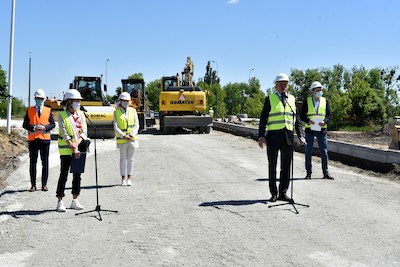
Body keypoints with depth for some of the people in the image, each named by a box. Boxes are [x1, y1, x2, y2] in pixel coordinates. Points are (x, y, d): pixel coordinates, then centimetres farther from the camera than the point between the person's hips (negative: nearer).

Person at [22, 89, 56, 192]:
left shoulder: (48, 110, 8)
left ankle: (44, 184, 11)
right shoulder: (29, 110, 9)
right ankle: (33, 185, 9)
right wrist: (34, 127, -14)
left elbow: (53, 124, 4)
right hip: (32, 139, 0)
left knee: (45, 162, 3)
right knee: (33, 162, 3)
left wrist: (44, 127, -14)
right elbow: (25, 125, 3)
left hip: (45, 138, 0)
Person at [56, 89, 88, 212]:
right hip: (66, 150, -5)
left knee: (77, 175, 9)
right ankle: (60, 202, 5)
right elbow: (64, 134, -11)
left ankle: (75, 201, 19)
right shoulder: (62, 115, -4)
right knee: (63, 175, -2)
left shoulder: (81, 115, 10)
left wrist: (77, 143, -14)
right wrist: (73, 147, -17)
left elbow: (84, 132, 3)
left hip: (79, 150, 5)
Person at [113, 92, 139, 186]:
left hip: (132, 139, 2)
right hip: (121, 139, -1)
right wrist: (123, 136, -15)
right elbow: (116, 127, -4)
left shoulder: (133, 110, 6)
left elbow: (136, 125, 2)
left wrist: (131, 134, -12)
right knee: (123, 159, 3)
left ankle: (129, 179, 12)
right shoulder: (116, 112, 2)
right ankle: (123, 179, 9)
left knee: (130, 158, 5)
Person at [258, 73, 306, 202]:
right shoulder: (270, 99, 4)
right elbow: (263, 119, -1)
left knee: (286, 166, 7)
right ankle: (273, 194, 16)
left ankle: (283, 193, 18)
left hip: (288, 137, 3)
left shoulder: (292, 99, 12)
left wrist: (301, 136, 2)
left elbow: (297, 120, 13)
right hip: (273, 136, -2)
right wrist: (261, 136, -10)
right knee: (272, 166, 5)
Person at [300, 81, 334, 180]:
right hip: (309, 130, -1)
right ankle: (308, 173, 12)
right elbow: (302, 115, 3)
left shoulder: (325, 101, 6)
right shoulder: (307, 101, 3)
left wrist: (324, 121, -14)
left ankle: (326, 173, 10)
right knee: (308, 152, 3)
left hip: (321, 130, 1)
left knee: (324, 152, 2)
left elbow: (329, 115, 6)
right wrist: (308, 121, -17)